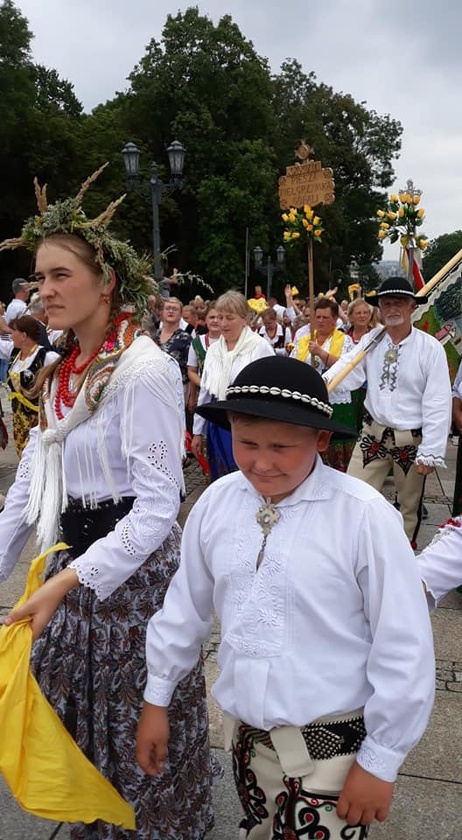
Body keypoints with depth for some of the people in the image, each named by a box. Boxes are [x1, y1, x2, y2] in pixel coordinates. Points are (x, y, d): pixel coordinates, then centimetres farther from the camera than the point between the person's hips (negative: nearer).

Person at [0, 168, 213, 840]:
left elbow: (157, 507, -24)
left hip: (135, 568, -7)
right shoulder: (63, 372, 5)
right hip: (76, 562, 8)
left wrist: (66, 582, -28)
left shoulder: (142, 370, -21)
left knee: (138, 724, 12)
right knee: (79, 710, 22)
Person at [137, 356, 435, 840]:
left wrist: (380, 760, -8)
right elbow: (186, 605, 5)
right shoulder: (217, 501, -7)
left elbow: (404, 649, -14)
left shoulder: (364, 516, -21)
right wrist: (156, 698, 12)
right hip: (246, 732, 5)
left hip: (330, 744, -4)